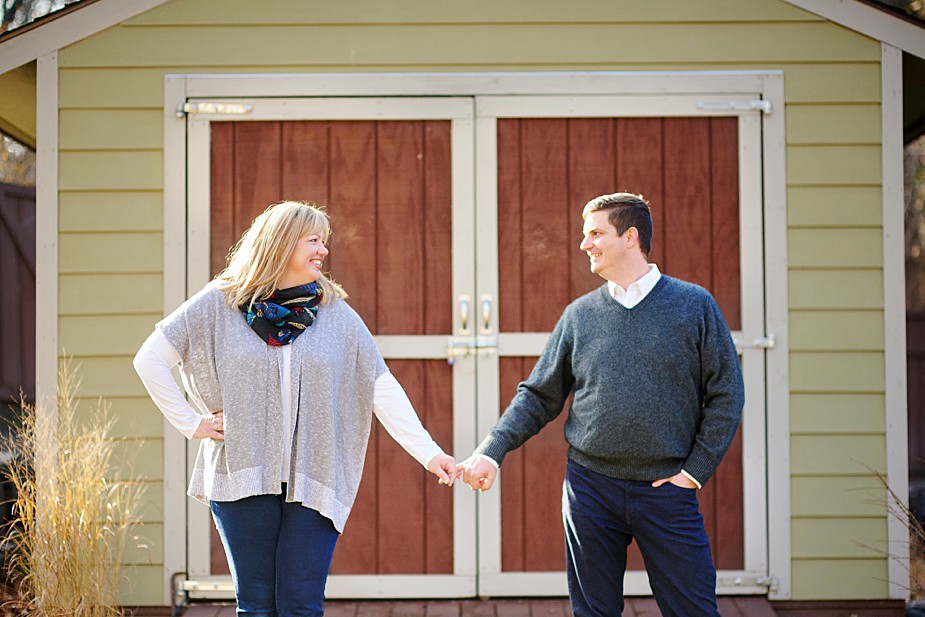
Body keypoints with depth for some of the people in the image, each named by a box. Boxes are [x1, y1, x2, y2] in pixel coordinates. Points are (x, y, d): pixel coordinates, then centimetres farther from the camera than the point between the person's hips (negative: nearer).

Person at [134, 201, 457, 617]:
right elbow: (150, 359, 5)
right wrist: (191, 423, 0)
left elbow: (382, 388, 4)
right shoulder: (219, 304, 2)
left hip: (313, 482, 1)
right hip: (243, 475, -1)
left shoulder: (335, 313, 7)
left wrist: (429, 453, -5)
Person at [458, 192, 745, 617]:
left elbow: (725, 395, 0)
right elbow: (539, 396, 9)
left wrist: (695, 470, -6)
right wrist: (492, 451, -3)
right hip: (590, 488, 2)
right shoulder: (580, 315, 6)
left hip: (666, 489, -2)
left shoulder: (694, 306, -1)